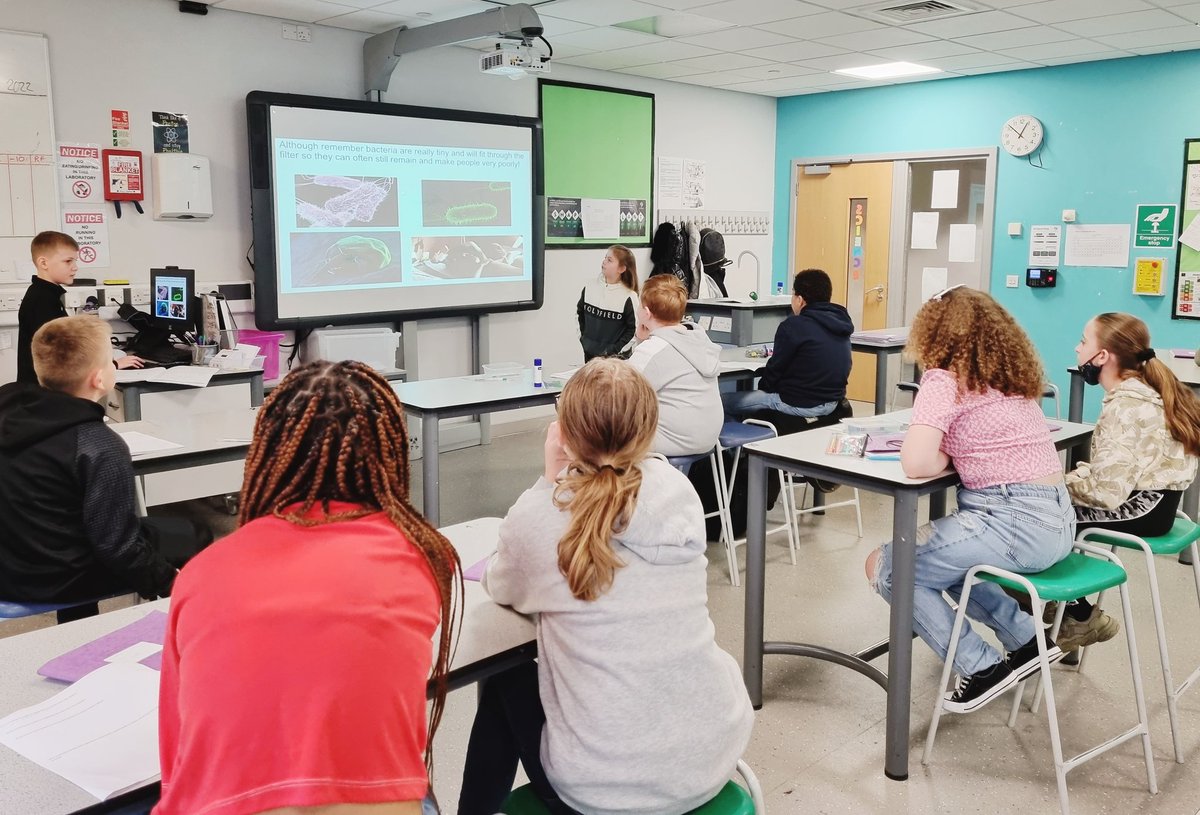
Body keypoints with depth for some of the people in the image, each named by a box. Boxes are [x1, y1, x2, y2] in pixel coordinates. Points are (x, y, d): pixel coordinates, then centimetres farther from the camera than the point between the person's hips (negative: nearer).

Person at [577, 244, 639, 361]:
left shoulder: (629, 297, -14)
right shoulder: (589, 288, 1)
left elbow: (635, 329, -13)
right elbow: (580, 313, 14)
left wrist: (616, 349, -14)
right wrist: (583, 339, 7)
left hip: (617, 356, -5)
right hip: (590, 354, 5)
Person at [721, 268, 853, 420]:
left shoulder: (794, 326, -16)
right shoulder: (839, 321, 7)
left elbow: (776, 367, -8)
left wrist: (763, 387, 10)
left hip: (800, 406, -9)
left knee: (723, 401, -1)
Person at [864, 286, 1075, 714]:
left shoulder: (945, 379, -11)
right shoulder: (1012, 375, 14)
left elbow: (916, 463, -23)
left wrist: (950, 457, -3)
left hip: (1017, 524, -9)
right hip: (1058, 518, 9)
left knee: (884, 567, 4)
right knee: (941, 555, 30)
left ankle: (983, 669, 6)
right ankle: (1027, 640, 25)